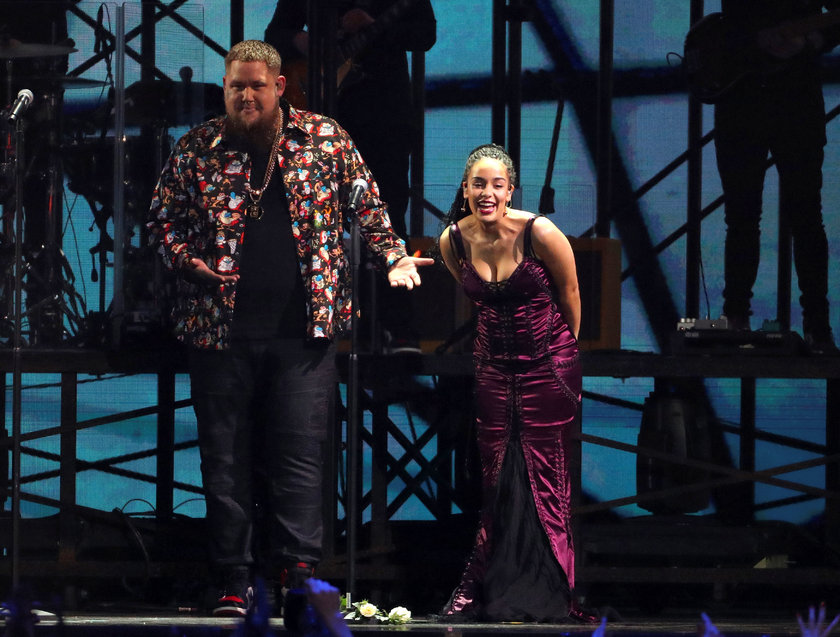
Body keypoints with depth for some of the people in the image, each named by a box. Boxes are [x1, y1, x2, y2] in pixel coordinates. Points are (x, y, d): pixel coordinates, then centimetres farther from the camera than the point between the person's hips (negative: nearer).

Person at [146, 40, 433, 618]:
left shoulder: (325, 139, 6)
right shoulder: (198, 149, 5)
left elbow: (367, 204, 15)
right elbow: (163, 218, 12)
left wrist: (394, 256, 4)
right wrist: (188, 261, -6)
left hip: (303, 331, -1)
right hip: (222, 328, 1)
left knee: (300, 455, -7)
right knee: (226, 460, 2)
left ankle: (297, 574, -7)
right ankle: (234, 583, 8)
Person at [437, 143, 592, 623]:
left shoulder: (539, 234, -16)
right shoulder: (454, 241, -4)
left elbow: (570, 296, 0)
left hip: (549, 366, -4)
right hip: (493, 369, 4)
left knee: (545, 479, -6)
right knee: (495, 480, 4)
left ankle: (548, 596, -3)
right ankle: (489, 592, 9)